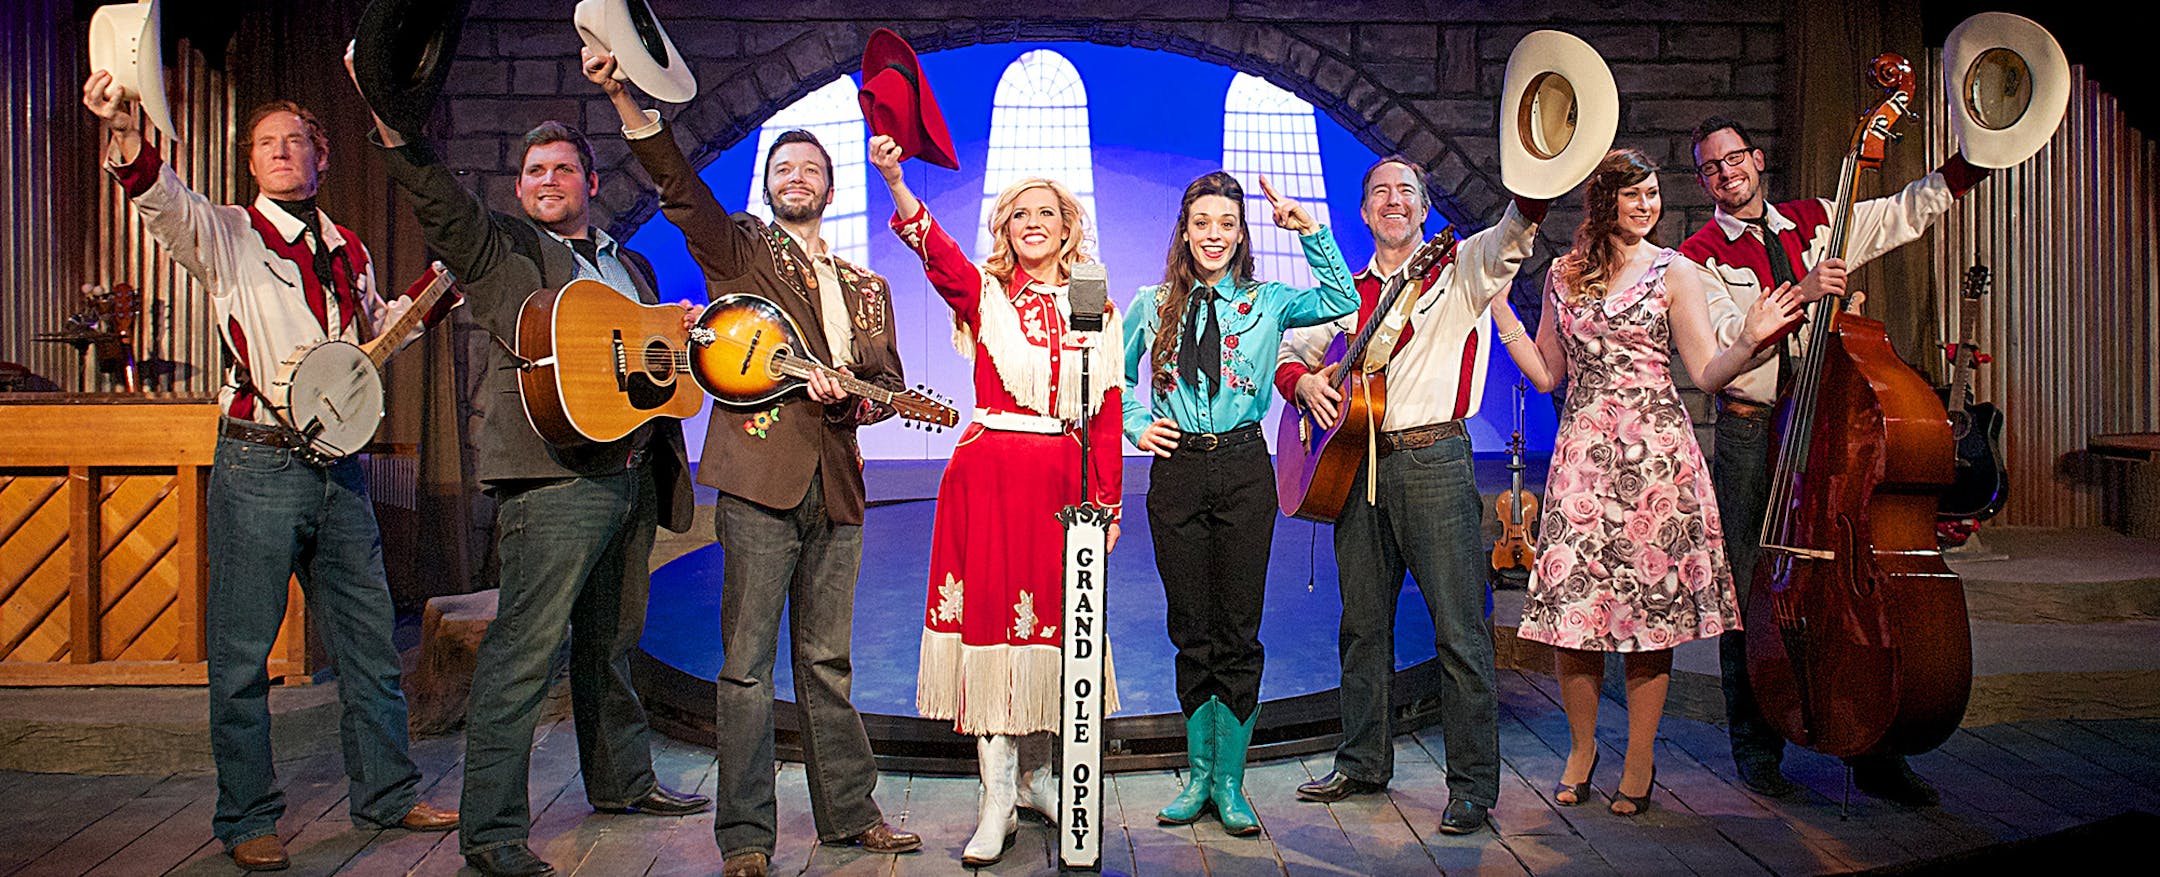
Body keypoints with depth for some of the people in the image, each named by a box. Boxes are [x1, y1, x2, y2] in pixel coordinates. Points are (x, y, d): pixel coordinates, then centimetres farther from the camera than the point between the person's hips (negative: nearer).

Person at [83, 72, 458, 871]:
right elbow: (163, 200, -22)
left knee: (370, 642, 10)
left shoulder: (347, 251, 15)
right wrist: (124, 131, -41)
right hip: (258, 466, -4)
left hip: (340, 467, 5)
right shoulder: (223, 234, 0)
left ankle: (387, 794, 23)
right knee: (242, 654, 1)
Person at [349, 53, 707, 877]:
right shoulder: (499, 247, 4)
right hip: (554, 468, -7)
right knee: (523, 653, -9)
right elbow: (438, 197, -14)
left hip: (631, 466, 7)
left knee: (611, 641, 19)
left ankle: (621, 779, 34)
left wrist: (683, 329, 9)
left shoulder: (630, 265, 23)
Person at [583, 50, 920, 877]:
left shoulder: (865, 287, 19)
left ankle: (849, 811, 21)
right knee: (747, 662, -2)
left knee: (827, 659, 12)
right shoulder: (740, 250, 7)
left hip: (834, 482, 4)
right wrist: (624, 98, -22)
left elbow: (889, 384, 15)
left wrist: (847, 397, -8)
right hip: (758, 475, -4)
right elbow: (678, 183, -8)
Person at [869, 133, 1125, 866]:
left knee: (1050, 619, 8)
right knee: (989, 616, -4)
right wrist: (894, 181, -34)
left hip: (1064, 482, 2)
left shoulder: (1096, 308, 10)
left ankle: (1035, 774, 27)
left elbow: (1107, 411, 8)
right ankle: (997, 800, 2)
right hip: (988, 473, -2)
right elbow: (935, 249, -17)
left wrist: (1108, 503, 4)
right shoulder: (982, 292, 4)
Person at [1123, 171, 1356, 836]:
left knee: (1238, 633, 1)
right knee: (1192, 632, 7)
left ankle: (1229, 784, 12)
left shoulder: (1267, 302, 7)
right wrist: (1137, 426, 3)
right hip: (1177, 471, 1)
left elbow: (1343, 300, -1)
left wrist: (1311, 231, -5)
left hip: (1244, 470, -1)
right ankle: (1199, 774, 20)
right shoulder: (1153, 306, 9)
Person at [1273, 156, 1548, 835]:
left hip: (1434, 461, -5)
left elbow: (1508, 242, -18)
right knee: (1363, 623, 13)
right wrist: (1304, 381, -1)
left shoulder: (1459, 269, 4)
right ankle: (1363, 764, 27)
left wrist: (1533, 191, -38)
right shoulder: (1348, 292, 18)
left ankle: (1473, 785, 4)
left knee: (1459, 630, -5)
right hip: (1358, 465, 5)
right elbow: (1287, 351, 23)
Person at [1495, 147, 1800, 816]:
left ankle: (1639, 761, 14)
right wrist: (1498, 308, 9)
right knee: (1572, 604, -2)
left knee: (1648, 607, 1)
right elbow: (1546, 374, 14)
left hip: (1654, 455, -2)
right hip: (1583, 454, 2)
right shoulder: (1564, 275, 12)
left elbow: (1707, 375, 0)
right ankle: (1581, 747, 19)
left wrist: (1751, 339, -17)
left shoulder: (1674, 273, 4)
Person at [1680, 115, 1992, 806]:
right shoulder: (1698, 256, 0)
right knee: (1750, 596, 0)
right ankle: (1755, 748, 14)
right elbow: (1727, 339, -13)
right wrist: (1800, 293, -22)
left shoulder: (1813, 223, 13)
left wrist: (1971, 160, 5)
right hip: (1751, 437, -3)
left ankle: (1871, 753, 13)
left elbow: (1906, 213, 16)